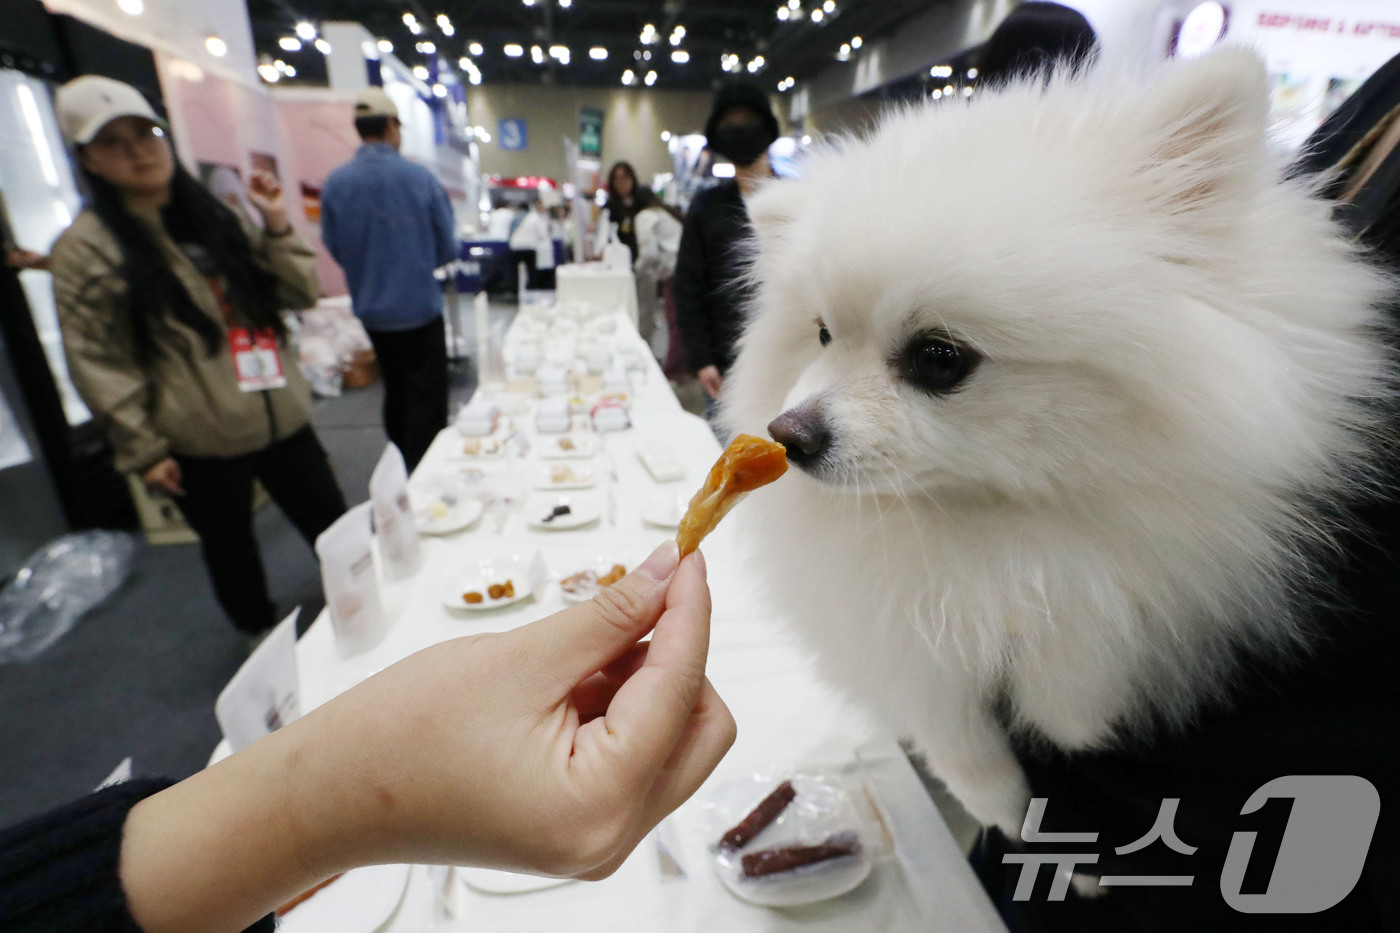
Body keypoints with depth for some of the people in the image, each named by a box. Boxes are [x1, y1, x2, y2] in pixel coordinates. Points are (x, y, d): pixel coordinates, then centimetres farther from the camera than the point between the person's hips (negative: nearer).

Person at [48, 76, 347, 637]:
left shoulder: (216, 218, 9)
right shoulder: (86, 248, -5)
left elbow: (301, 294, 5)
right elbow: (98, 364, -7)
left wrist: (276, 226, -7)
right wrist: (143, 452, -10)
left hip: (282, 419, 4)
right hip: (198, 446, -4)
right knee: (231, 553, 13)